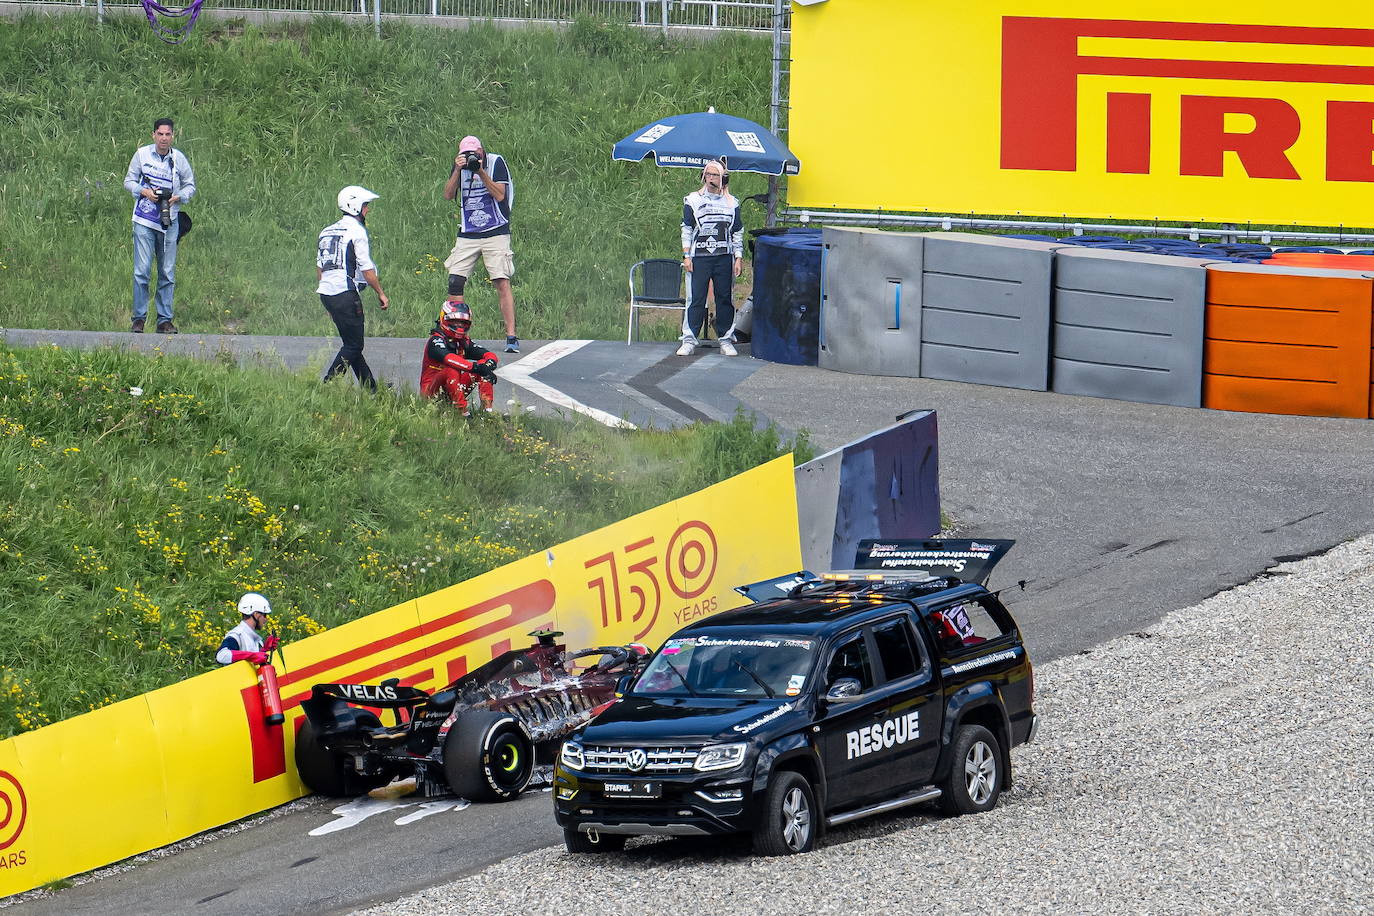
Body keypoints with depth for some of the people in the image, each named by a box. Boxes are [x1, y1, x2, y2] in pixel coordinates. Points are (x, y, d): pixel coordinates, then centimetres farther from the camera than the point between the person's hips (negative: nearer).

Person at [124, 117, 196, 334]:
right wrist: (144, 191, -11)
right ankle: (139, 318, 1)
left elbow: (190, 186, 13)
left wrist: (178, 197, -7)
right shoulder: (142, 154, 0)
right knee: (142, 271, -6)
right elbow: (129, 181, 8)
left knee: (168, 273, 4)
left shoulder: (179, 159, 4)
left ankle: (165, 319, 10)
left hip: (169, 222, 2)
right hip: (144, 220, -2)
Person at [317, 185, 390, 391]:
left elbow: (319, 268, 20)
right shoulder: (357, 232, -8)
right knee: (353, 345, -3)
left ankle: (370, 388, 20)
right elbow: (367, 269, -10)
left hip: (326, 292, 9)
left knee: (353, 343, 15)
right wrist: (381, 294, 1)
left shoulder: (327, 232, 16)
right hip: (346, 294, -9)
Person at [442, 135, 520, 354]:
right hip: (467, 235, 4)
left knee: (502, 283, -11)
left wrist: (481, 172, -19)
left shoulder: (496, 163, -3)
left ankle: (511, 337, -10)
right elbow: (448, 195, -1)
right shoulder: (461, 165, 8)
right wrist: (457, 170, -13)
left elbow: (500, 195, -10)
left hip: (495, 232, -4)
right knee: (455, 282, -5)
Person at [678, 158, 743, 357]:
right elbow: (686, 229, 5)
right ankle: (689, 340, -1)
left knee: (725, 299, 5)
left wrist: (738, 258, 4)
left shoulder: (731, 203, 9)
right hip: (699, 258, -2)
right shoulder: (693, 201, 4)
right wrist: (686, 256, -1)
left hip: (724, 258, 2)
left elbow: (738, 232, 12)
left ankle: (726, 339, 11)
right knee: (696, 299, -4)